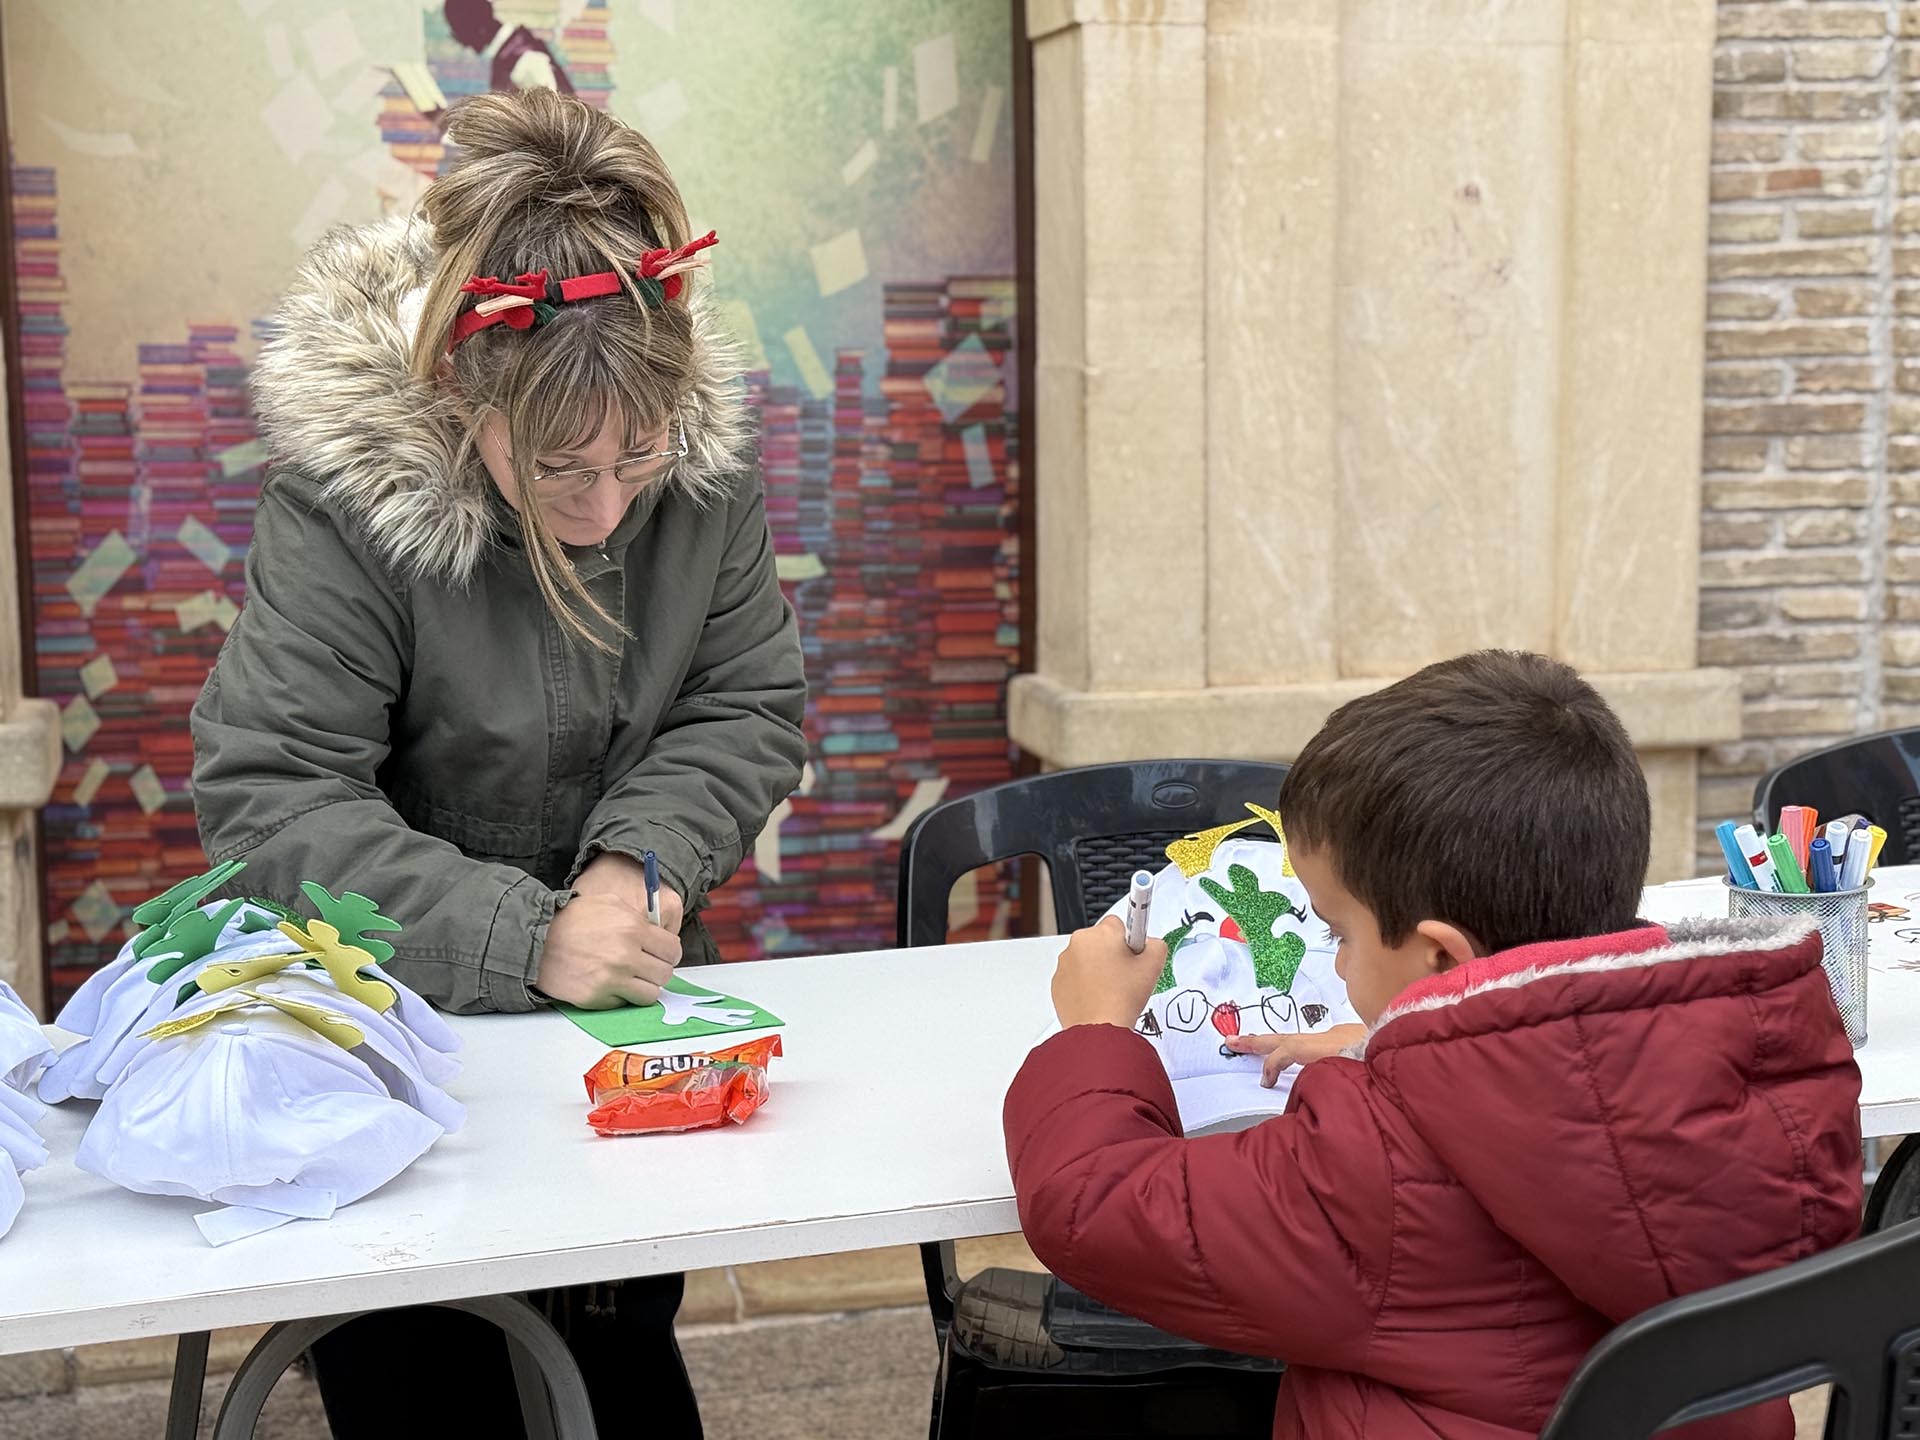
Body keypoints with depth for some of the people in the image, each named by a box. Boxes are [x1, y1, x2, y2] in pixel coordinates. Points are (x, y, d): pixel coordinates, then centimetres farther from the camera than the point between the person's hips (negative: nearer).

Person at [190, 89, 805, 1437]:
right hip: (397, 1016, -4)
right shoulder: (339, 499, -24)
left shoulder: (706, 464, -11)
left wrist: (640, 864, -21)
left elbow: (750, 709, -3)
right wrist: (525, 936, -34)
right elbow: (266, 802, -26)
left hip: (631, 985, 4)